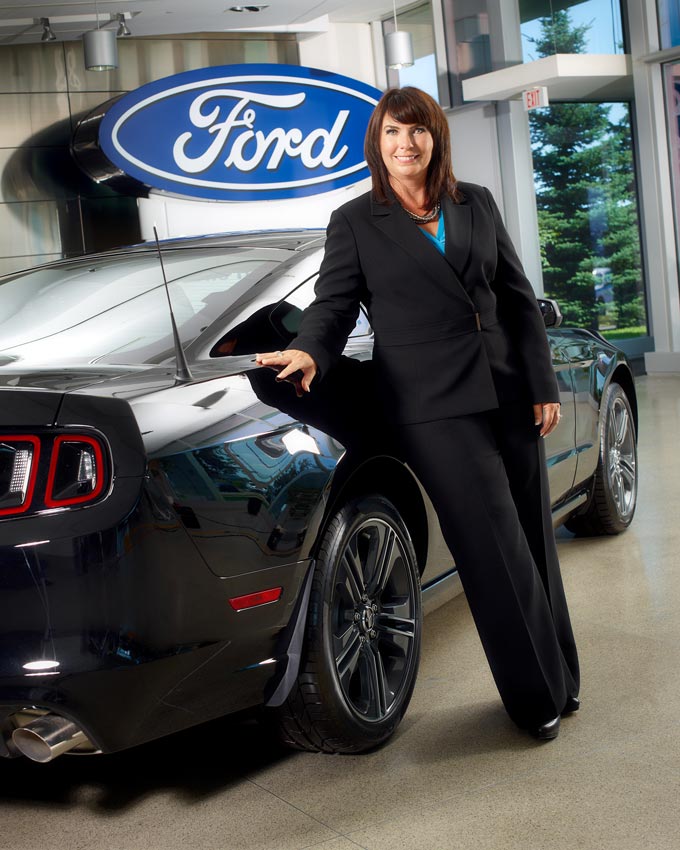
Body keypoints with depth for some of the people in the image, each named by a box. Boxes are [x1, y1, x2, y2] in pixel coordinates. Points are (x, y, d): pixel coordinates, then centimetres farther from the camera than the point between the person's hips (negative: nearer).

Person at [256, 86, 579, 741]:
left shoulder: (476, 204, 12)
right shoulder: (355, 223, 3)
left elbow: (518, 299, 12)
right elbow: (333, 303, -1)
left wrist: (543, 385, 7)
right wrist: (310, 350, -24)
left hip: (509, 394, 5)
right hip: (434, 409, -4)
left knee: (533, 541, 11)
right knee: (498, 554, -4)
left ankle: (558, 680, 29)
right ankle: (539, 697, 11)